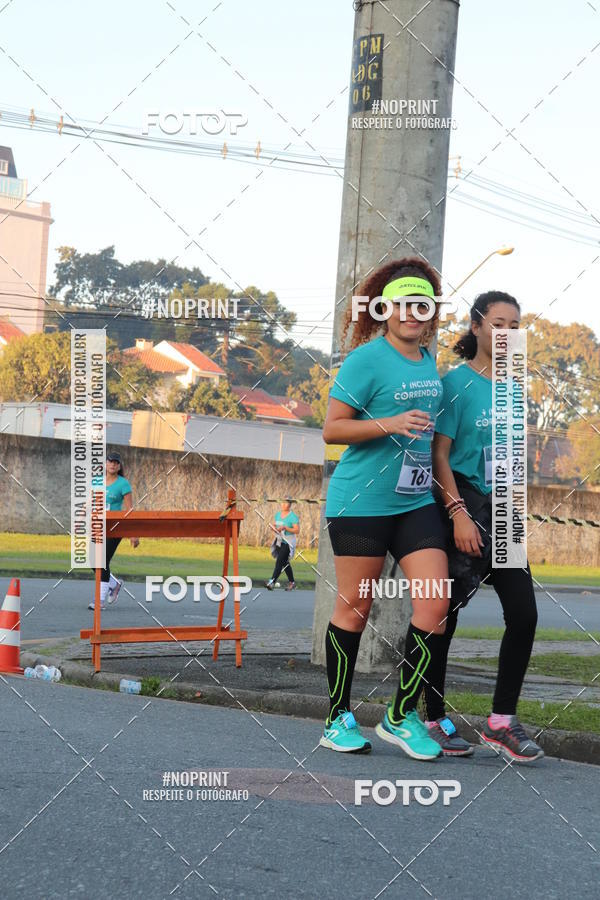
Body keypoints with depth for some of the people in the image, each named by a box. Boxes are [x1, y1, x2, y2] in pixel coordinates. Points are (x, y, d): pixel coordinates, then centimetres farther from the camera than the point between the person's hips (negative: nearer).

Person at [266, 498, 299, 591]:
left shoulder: (293, 516, -11)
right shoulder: (278, 514, 11)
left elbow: (297, 530, -15)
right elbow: (274, 524, 21)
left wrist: (285, 528, -24)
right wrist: (273, 527, -3)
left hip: (288, 542, -8)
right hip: (279, 541, 8)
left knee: (279, 561, -16)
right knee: (285, 563, 14)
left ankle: (272, 582, -23)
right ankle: (292, 583, 25)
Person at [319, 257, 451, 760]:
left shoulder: (429, 361, 13)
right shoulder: (368, 359, -8)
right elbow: (332, 429, -10)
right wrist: (390, 424, -20)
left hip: (416, 502, 6)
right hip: (361, 502, -6)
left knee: (436, 603, -5)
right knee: (355, 606, 2)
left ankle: (403, 716, 7)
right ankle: (339, 719, 14)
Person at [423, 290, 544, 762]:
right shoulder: (458, 381, -7)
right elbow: (440, 453, -12)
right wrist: (459, 512, -20)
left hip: (500, 511, 7)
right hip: (462, 507, -6)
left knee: (524, 613, 0)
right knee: (445, 615, 0)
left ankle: (502, 721, 8)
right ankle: (436, 719, 10)